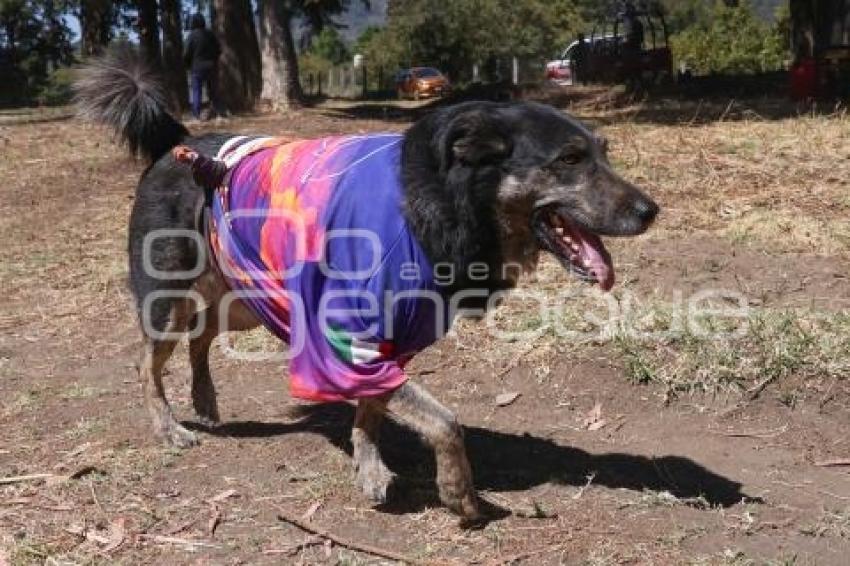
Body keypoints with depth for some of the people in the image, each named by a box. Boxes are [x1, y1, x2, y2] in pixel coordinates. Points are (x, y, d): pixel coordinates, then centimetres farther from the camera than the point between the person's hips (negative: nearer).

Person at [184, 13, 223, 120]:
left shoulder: (192, 35, -10)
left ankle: (197, 114, -2)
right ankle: (218, 111, 13)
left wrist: (188, 64, 6)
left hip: (197, 67, -4)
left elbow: (187, 53, -11)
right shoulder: (211, 34, 2)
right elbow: (218, 50, 6)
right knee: (212, 90, 14)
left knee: (196, 91, 1)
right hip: (211, 66, 4)